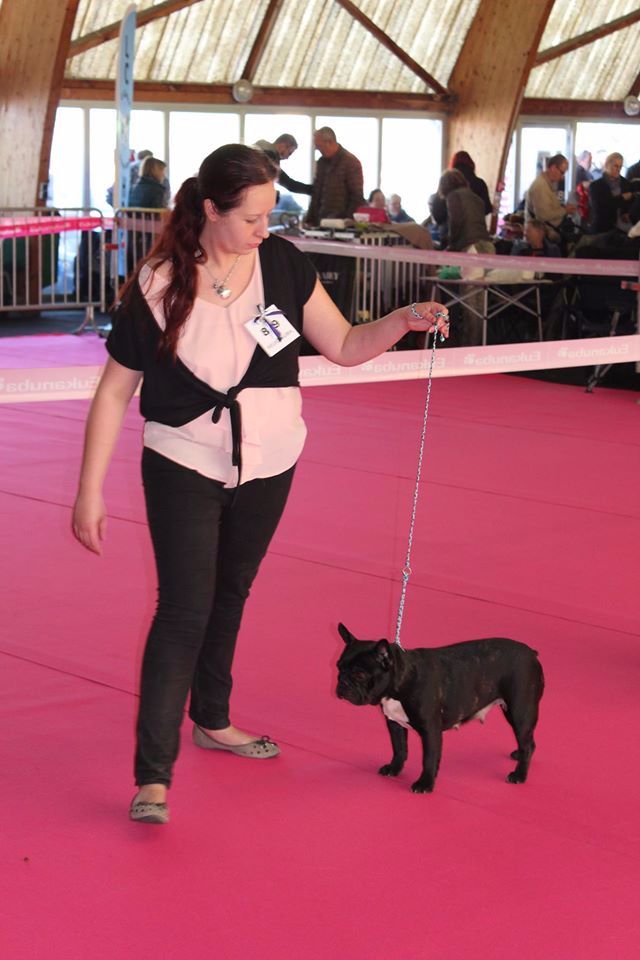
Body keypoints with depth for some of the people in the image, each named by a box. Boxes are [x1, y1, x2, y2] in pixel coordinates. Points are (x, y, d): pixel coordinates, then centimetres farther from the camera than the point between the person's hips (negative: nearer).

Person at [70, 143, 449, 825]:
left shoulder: (283, 265, -8)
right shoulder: (155, 287, -17)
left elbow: (344, 347, -1)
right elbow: (114, 391, -11)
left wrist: (403, 321, -20)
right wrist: (89, 492, -11)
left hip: (268, 466, 4)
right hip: (184, 469, -4)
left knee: (230, 596, 20)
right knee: (184, 611, -10)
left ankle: (211, 720, 42)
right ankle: (153, 775, -6)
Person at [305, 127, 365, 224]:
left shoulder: (351, 162, -7)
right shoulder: (322, 162, 14)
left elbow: (357, 197, -10)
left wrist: (348, 221, -14)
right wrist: (310, 220, 12)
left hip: (341, 223, -6)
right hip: (321, 221, 6)